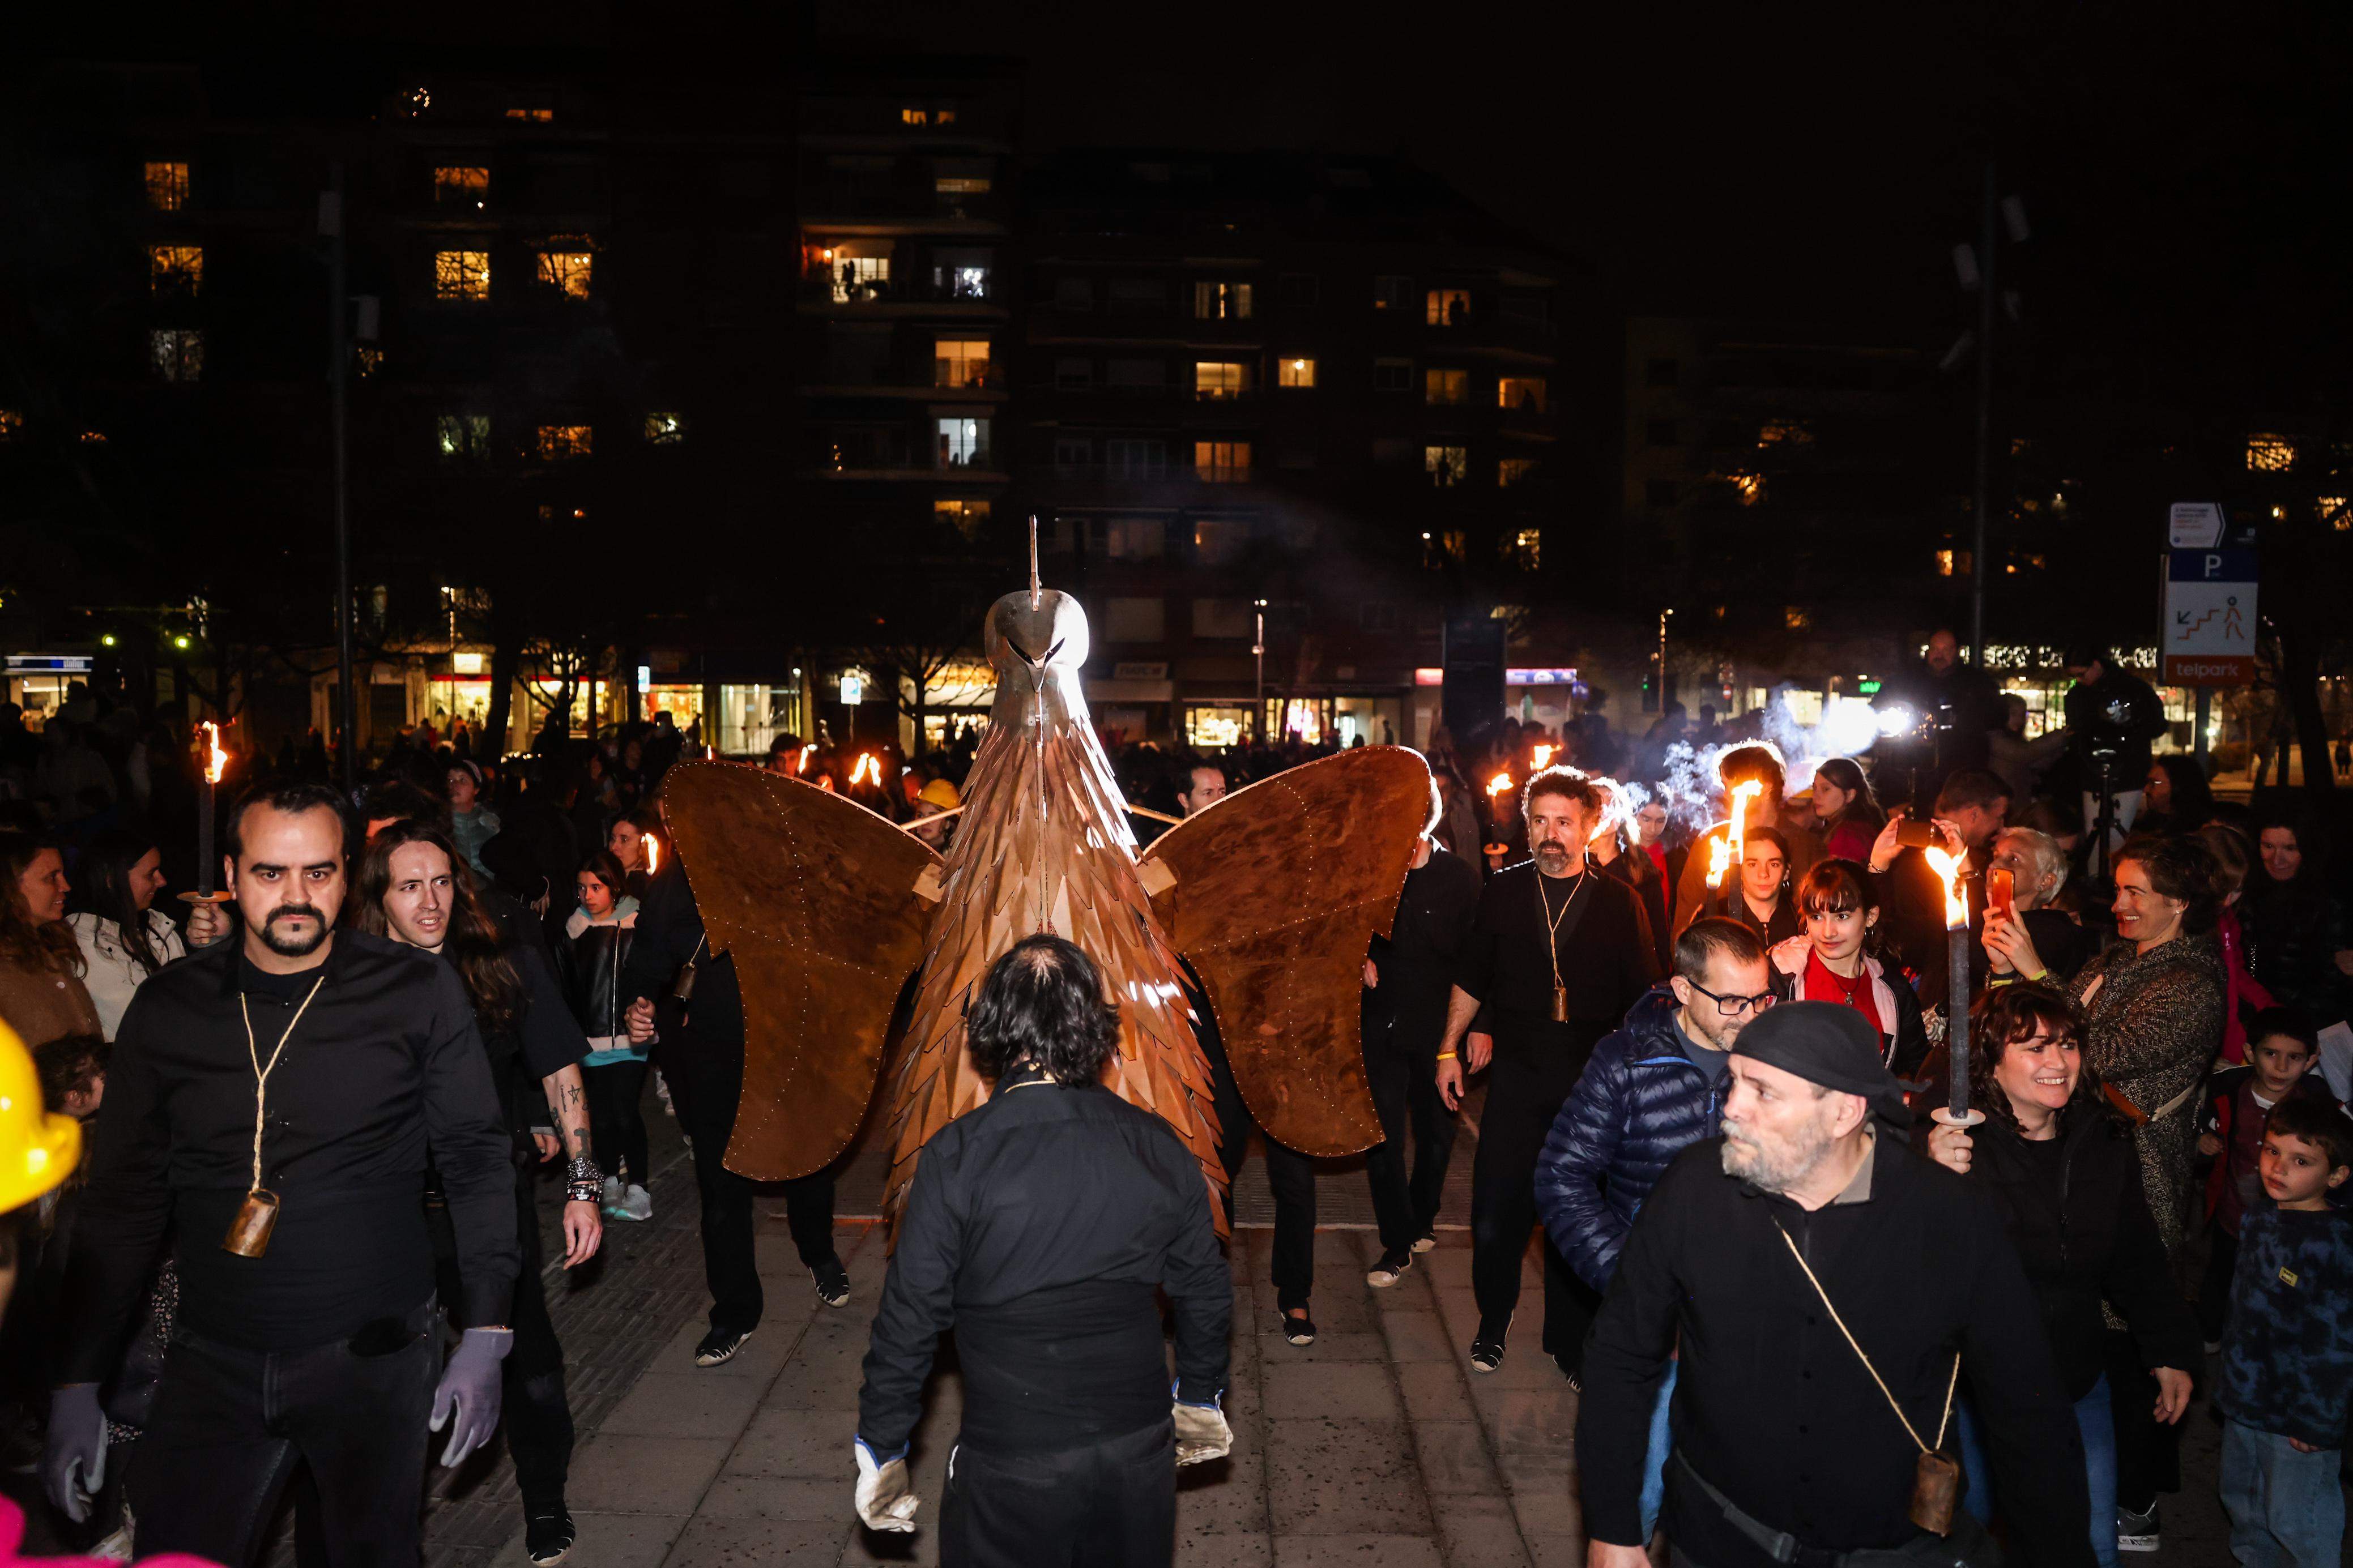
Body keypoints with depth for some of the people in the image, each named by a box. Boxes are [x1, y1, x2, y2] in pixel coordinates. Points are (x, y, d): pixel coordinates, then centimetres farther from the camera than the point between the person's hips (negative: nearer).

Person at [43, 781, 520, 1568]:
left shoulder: (419, 992, -7)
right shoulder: (167, 1008, 1)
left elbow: (477, 1161, -3)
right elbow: (122, 1199, 6)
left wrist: (485, 1335, -8)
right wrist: (77, 1384, 3)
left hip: (375, 1357, -2)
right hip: (213, 1363, 2)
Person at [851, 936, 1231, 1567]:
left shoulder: (955, 1156, -16)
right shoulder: (1160, 1147, -7)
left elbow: (910, 1314, -12)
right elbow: (1205, 1292, 4)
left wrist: (881, 1450, 2)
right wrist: (1200, 1398, 21)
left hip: (1012, 1467, -3)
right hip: (1142, 1454, 3)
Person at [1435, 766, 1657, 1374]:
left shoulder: (1618, 903, 0)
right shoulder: (1503, 891, 3)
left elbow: (1644, 997, 2)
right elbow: (1472, 978, 11)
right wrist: (1450, 1049, 10)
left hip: (1593, 1083, 0)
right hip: (1518, 1074, 1)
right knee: (1496, 1215, -1)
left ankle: (1568, 1341, 27)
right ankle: (1493, 1324, 25)